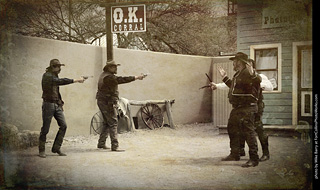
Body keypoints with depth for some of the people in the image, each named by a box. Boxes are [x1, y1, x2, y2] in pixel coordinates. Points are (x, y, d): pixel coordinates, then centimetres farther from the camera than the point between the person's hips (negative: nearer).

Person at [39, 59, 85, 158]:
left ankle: (56, 148, 8)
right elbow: (59, 81, -28)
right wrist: (76, 80, -29)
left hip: (57, 105, 8)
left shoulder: (55, 76, 15)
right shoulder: (47, 76, -13)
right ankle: (41, 150, 10)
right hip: (48, 104, -8)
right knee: (45, 129, -2)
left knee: (63, 126, -1)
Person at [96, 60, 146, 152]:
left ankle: (101, 143, 24)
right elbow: (122, 79, -25)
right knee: (113, 124, -9)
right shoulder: (109, 77, -20)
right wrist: (136, 77, -21)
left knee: (107, 123, 19)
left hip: (103, 102, 11)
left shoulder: (104, 75, 14)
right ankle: (115, 146, -12)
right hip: (108, 103, -11)